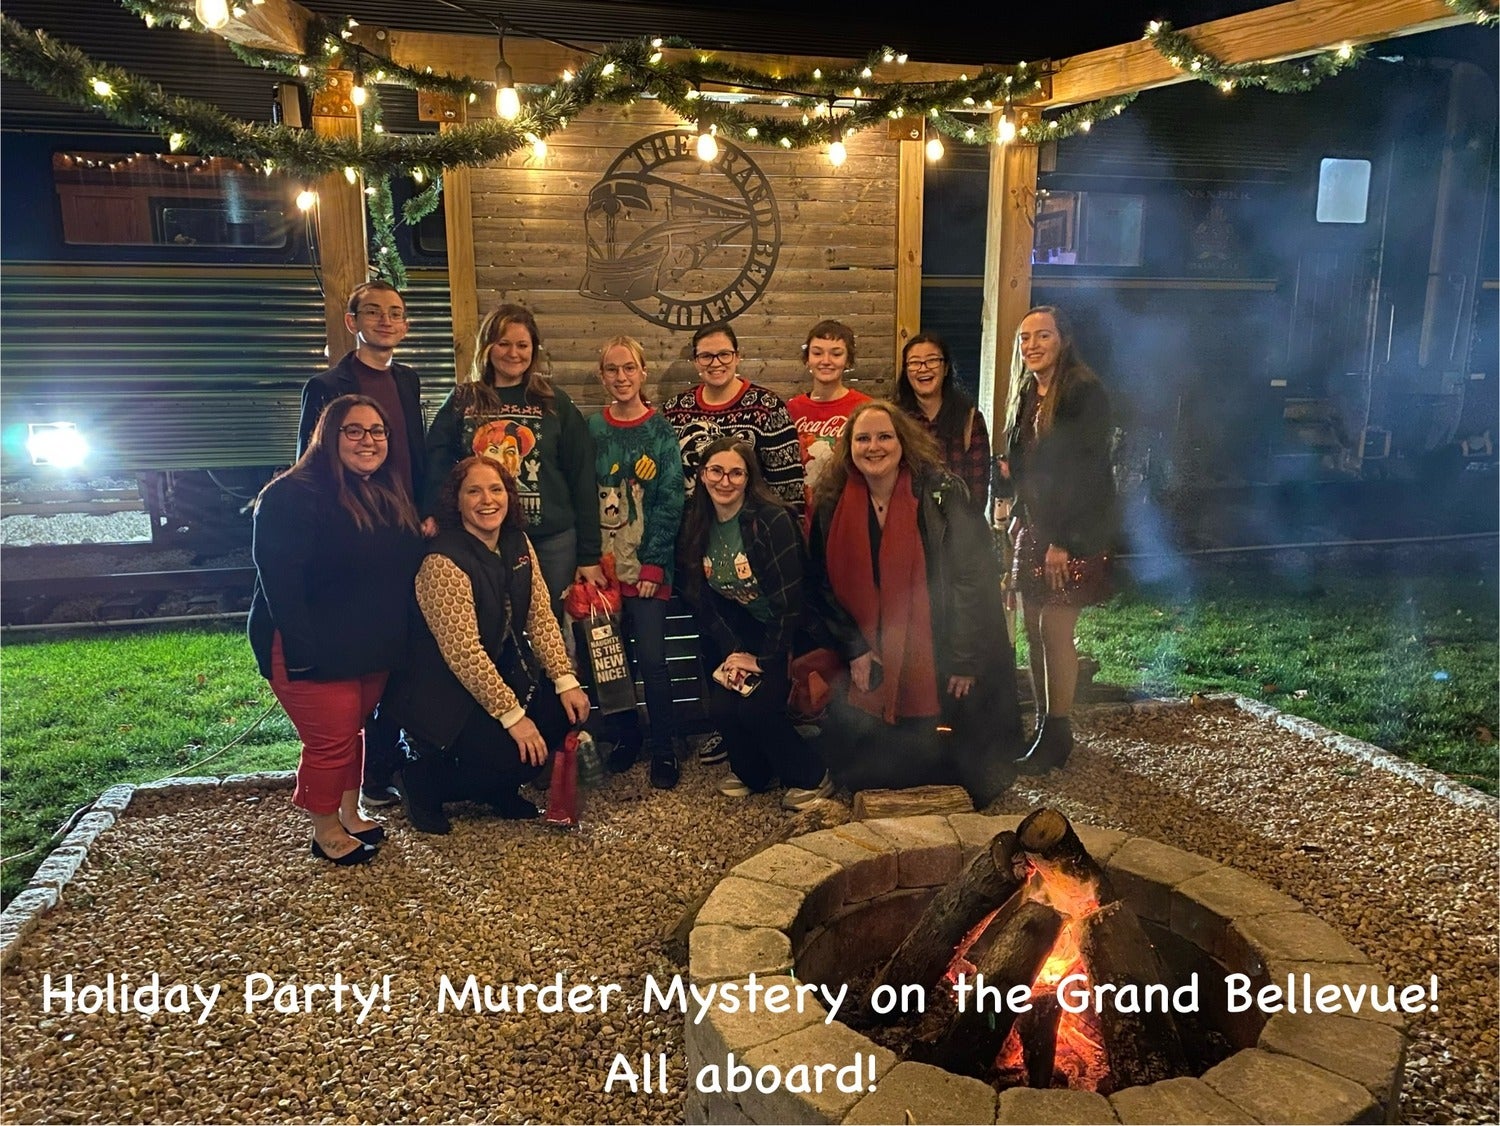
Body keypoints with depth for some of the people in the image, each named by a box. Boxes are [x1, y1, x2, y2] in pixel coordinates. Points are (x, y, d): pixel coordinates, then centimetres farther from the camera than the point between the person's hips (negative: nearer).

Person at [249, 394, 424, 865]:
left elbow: (404, 570, 17)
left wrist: (395, 638, 11)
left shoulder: (391, 496, 9)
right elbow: (279, 582, -22)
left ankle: (350, 814, 36)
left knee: (353, 731, 20)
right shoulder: (293, 496, -17)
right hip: (316, 652, -8)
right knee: (330, 740, -1)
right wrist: (303, 652, -25)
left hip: (374, 647, 8)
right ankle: (326, 832, 19)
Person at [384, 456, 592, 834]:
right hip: (442, 691, -8)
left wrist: (566, 681, -11)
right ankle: (423, 779, 5)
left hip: (501, 671, 8)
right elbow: (462, 651, -26)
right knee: (515, 756, -20)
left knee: (567, 714, -8)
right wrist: (512, 715, -25)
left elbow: (540, 616, 0)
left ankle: (499, 788, 15)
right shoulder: (443, 561, -24)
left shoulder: (518, 544, 1)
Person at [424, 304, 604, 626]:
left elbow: (581, 479, 1)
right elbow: (436, 465, 5)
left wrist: (589, 555, -3)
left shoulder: (554, 402, 3)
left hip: (551, 540, -1)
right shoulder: (462, 401, 6)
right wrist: (436, 517, -12)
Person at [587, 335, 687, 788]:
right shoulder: (592, 429, 6)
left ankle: (664, 750, 8)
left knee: (651, 658, -7)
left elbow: (670, 502, -4)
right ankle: (625, 738, 27)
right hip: (602, 563, 3)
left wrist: (654, 564, -11)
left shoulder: (661, 431, -1)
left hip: (644, 565, -3)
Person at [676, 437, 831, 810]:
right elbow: (701, 597, -1)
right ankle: (752, 773, 19)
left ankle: (811, 777, 6)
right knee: (721, 708, -12)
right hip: (735, 634, 5)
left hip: (782, 634, -5)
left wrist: (764, 659, -16)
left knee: (757, 707, -20)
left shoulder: (773, 520, -21)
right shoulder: (696, 525, -3)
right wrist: (734, 650, -9)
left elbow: (789, 599, -20)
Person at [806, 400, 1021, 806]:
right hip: (872, 663, 3)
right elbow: (822, 585, 4)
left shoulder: (940, 493, -14)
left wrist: (965, 660, -16)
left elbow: (975, 575, -14)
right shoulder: (832, 504, -2)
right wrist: (855, 650, -5)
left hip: (938, 659, -3)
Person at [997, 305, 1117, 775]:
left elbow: (1088, 471, -17)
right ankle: (1043, 725, 18)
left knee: (1055, 630, -6)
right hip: (1032, 527, 8)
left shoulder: (1085, 393, -12)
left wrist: (1064, 541, -19)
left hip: (1072, 535, -7)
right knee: (1033, 630, 8)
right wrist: (1004, 470, -1)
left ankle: (1056, 734, 5)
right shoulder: (1026, 394, 13)